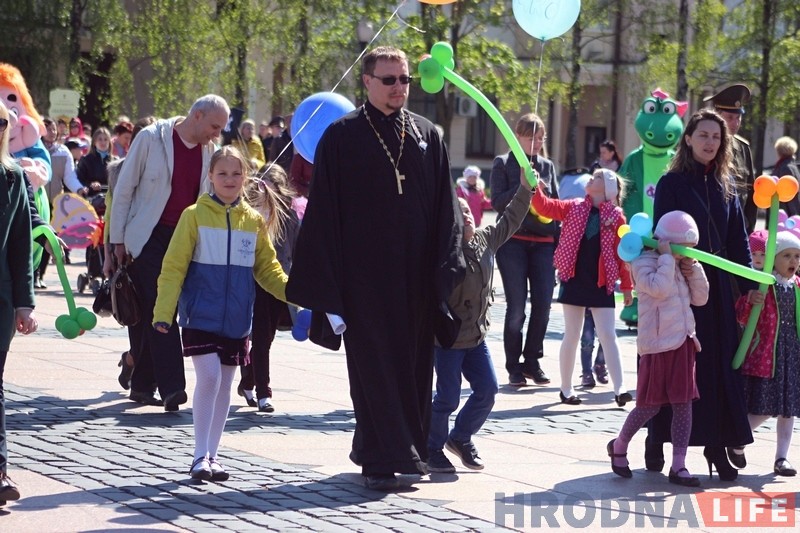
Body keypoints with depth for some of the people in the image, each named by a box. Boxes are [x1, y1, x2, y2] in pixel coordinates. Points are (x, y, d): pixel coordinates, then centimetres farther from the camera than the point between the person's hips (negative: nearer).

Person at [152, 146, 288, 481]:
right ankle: (200, 456, -9)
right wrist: (162, 312, -12)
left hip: (237, 318, 4)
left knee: (224, 385, 9)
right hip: (201, 314, -4)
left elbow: (267, 268, 13)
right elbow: (173, 266, -4)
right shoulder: (195, 215, -3)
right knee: (209, 376, -15)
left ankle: (212, 454, 19)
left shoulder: (254, 221, 7)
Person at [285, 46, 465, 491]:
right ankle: (384, 459, -4)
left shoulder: (428, 136, 9)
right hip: (364, 274, -4)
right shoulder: (342, 136, -1)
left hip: (415, 275, 4)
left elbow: (445, 207, 9)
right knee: (374, 365, -5)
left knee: (414, 365, 7)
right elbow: (324, 211, -3)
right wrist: (328, 284, -9)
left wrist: (445, 269, -1)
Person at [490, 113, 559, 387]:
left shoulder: (547, 166, 14)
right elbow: (498, 202, -5)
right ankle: (514, 366, 7)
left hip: (543, 243, 4)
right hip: (513, 242, -3)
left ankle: (532, 361, 13)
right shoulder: (503, 164, 3)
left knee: (543, 305, -1)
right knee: (516, 306, -3)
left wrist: (559, 242, 7)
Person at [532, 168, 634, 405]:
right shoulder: (574, 208, 6)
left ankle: (619, 389, -4)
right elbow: (546, 207, -4)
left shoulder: (616, 216, 0)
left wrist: (627, 285, 2)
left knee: (608, 336, -4)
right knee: (572, 336, 6)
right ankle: (566, 388, 15)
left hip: (601, 283, -1)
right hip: (574, 279, 1)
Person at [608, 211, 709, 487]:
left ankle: (678, 466, 4)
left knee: (684, 403, 2)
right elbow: (659, 287, -27)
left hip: (683, 343, 7)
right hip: (657, 345, -7)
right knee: (650, 404, 1)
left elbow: (700, 298, 13)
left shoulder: (680, 267, 14)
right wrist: (667, 257, -18)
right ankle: (619, 446, 26)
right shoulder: (644, 262, -9)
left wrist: (693, 269, 1)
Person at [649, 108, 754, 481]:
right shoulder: (672, 184, -3)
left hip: (717, 287, 4)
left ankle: (717, 444, 7)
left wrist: (748, 283, 2)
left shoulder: (725, 185, 11)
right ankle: (657, 442, 8)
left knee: (720, 364, 3)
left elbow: (738, 237, 10)